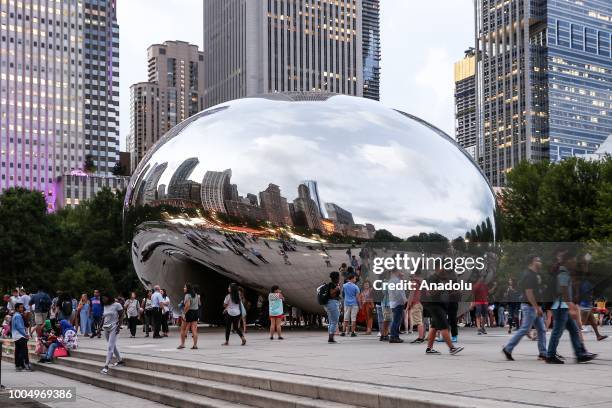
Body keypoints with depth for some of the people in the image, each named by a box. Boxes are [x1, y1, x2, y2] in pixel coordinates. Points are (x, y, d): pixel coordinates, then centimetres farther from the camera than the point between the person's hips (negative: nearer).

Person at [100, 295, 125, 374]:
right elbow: (104, 317, 16)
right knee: (113, 346, 15)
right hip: (106, 328, 7)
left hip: (114, 328, -7)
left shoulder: (117, 305, -9)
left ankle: (106, 366, -14)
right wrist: (101, 326, 6)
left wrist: (119, 326, -15)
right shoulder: (105, 306, 10)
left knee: (110, 347, -11)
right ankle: (120, 360, 28)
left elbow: (121, 316, -8)